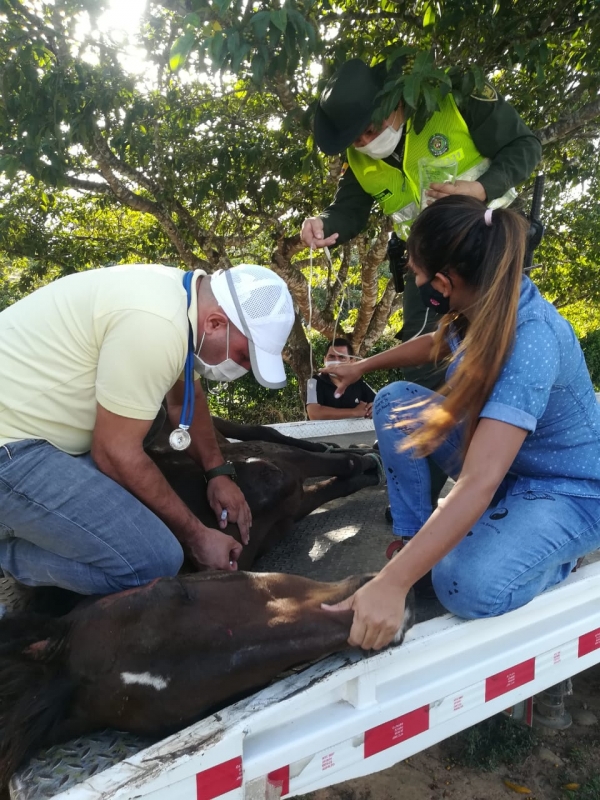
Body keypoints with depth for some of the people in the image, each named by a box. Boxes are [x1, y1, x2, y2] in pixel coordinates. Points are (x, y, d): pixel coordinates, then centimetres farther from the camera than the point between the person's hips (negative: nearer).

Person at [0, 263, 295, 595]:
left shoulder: (178, 294, 3)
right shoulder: (155, 323, -27)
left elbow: (185, 394, 18)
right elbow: (116, 452, -19)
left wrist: (218, 472, 9)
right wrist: (194, 535, -9)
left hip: (29, 421, 10)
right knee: (155, 561, -16)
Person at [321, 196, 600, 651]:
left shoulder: (530, 345, -35)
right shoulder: (485, 300, -11)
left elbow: (478, 485, -42)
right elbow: (440, 343, 15)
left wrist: (392, 583, -44)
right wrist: (363, 367, 25)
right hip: (499, 456, 8)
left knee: (469, 586, -32)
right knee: (394, 402, -4)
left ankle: (556, 554, 1)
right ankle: (416, 539, 2)